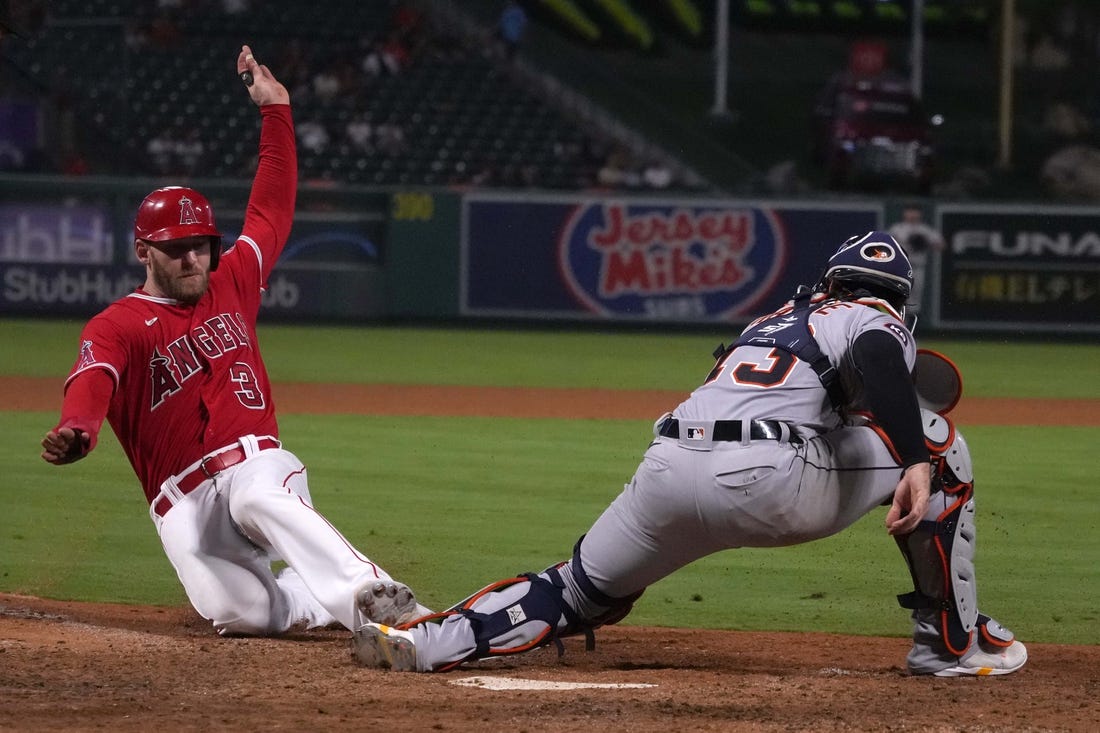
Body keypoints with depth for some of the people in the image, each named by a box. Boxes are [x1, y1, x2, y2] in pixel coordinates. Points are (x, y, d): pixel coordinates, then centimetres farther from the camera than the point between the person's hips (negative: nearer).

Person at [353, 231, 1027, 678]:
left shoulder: (776, 319, 36)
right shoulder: (878, 323, 15)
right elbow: (875, 363, -9)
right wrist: (914, 466, -23)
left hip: (669, 467, 6)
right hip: (766, 480, -5)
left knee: (579, 590, 18)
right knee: (937, 443, 13)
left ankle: (424, 642, -3)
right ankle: (953, 641, 13)